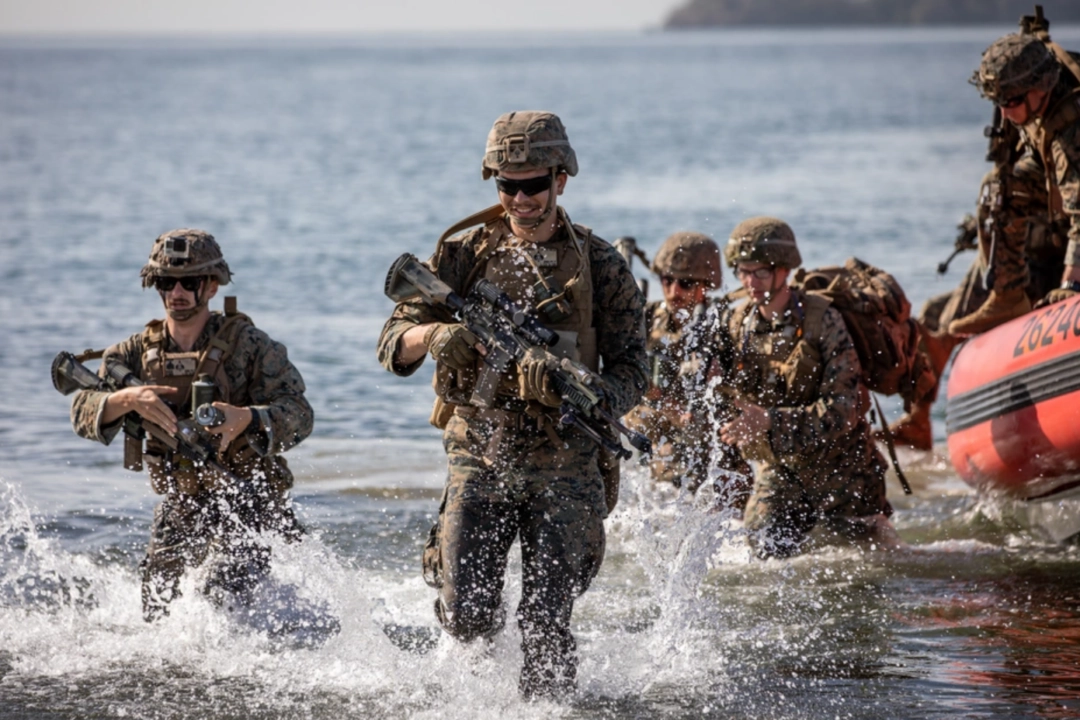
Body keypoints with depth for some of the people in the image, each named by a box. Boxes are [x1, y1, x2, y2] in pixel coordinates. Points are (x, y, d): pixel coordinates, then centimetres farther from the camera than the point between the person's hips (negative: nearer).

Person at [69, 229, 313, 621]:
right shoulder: (137, 351, 3)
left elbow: (298, 414, -17)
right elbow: (84, 413, -9)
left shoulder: (248, 343, -8)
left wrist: (247, 419, -39)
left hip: (248, 492, -4)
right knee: (157, 612, 5)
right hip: (181, 501, 4)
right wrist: (125, 399, -33)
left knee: (226, 593, -24)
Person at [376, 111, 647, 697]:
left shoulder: (599, 266, -1)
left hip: (563, 467, -1)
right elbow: (392, 347, 1)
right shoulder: (463, 255, 3)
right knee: (465, 617, -6)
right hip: (478, 458, 1)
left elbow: (631, 368, -1)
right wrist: (433, 334, -23)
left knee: (546, 626, -5)